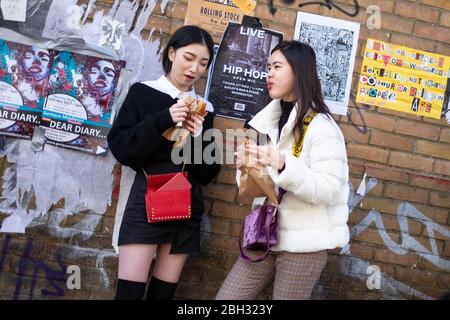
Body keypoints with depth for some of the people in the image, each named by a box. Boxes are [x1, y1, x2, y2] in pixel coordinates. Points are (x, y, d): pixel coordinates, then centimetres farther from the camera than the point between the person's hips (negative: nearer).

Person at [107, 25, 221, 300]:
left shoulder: (204, 108, 10)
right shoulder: (143, 93, 3)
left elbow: (208, 174, 8)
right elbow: (119, 146, -5)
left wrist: (199, 138, -9)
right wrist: (163, 121, -15)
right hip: (147, 202, -3)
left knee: (164, 292, 8)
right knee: (130, 290, -8)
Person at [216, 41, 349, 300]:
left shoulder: (321, 126, -10)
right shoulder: (270, 120, 11)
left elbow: (329, 190, -18)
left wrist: (283, 166, -29)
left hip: (304, 245, -6)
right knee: (225, 298, 5)